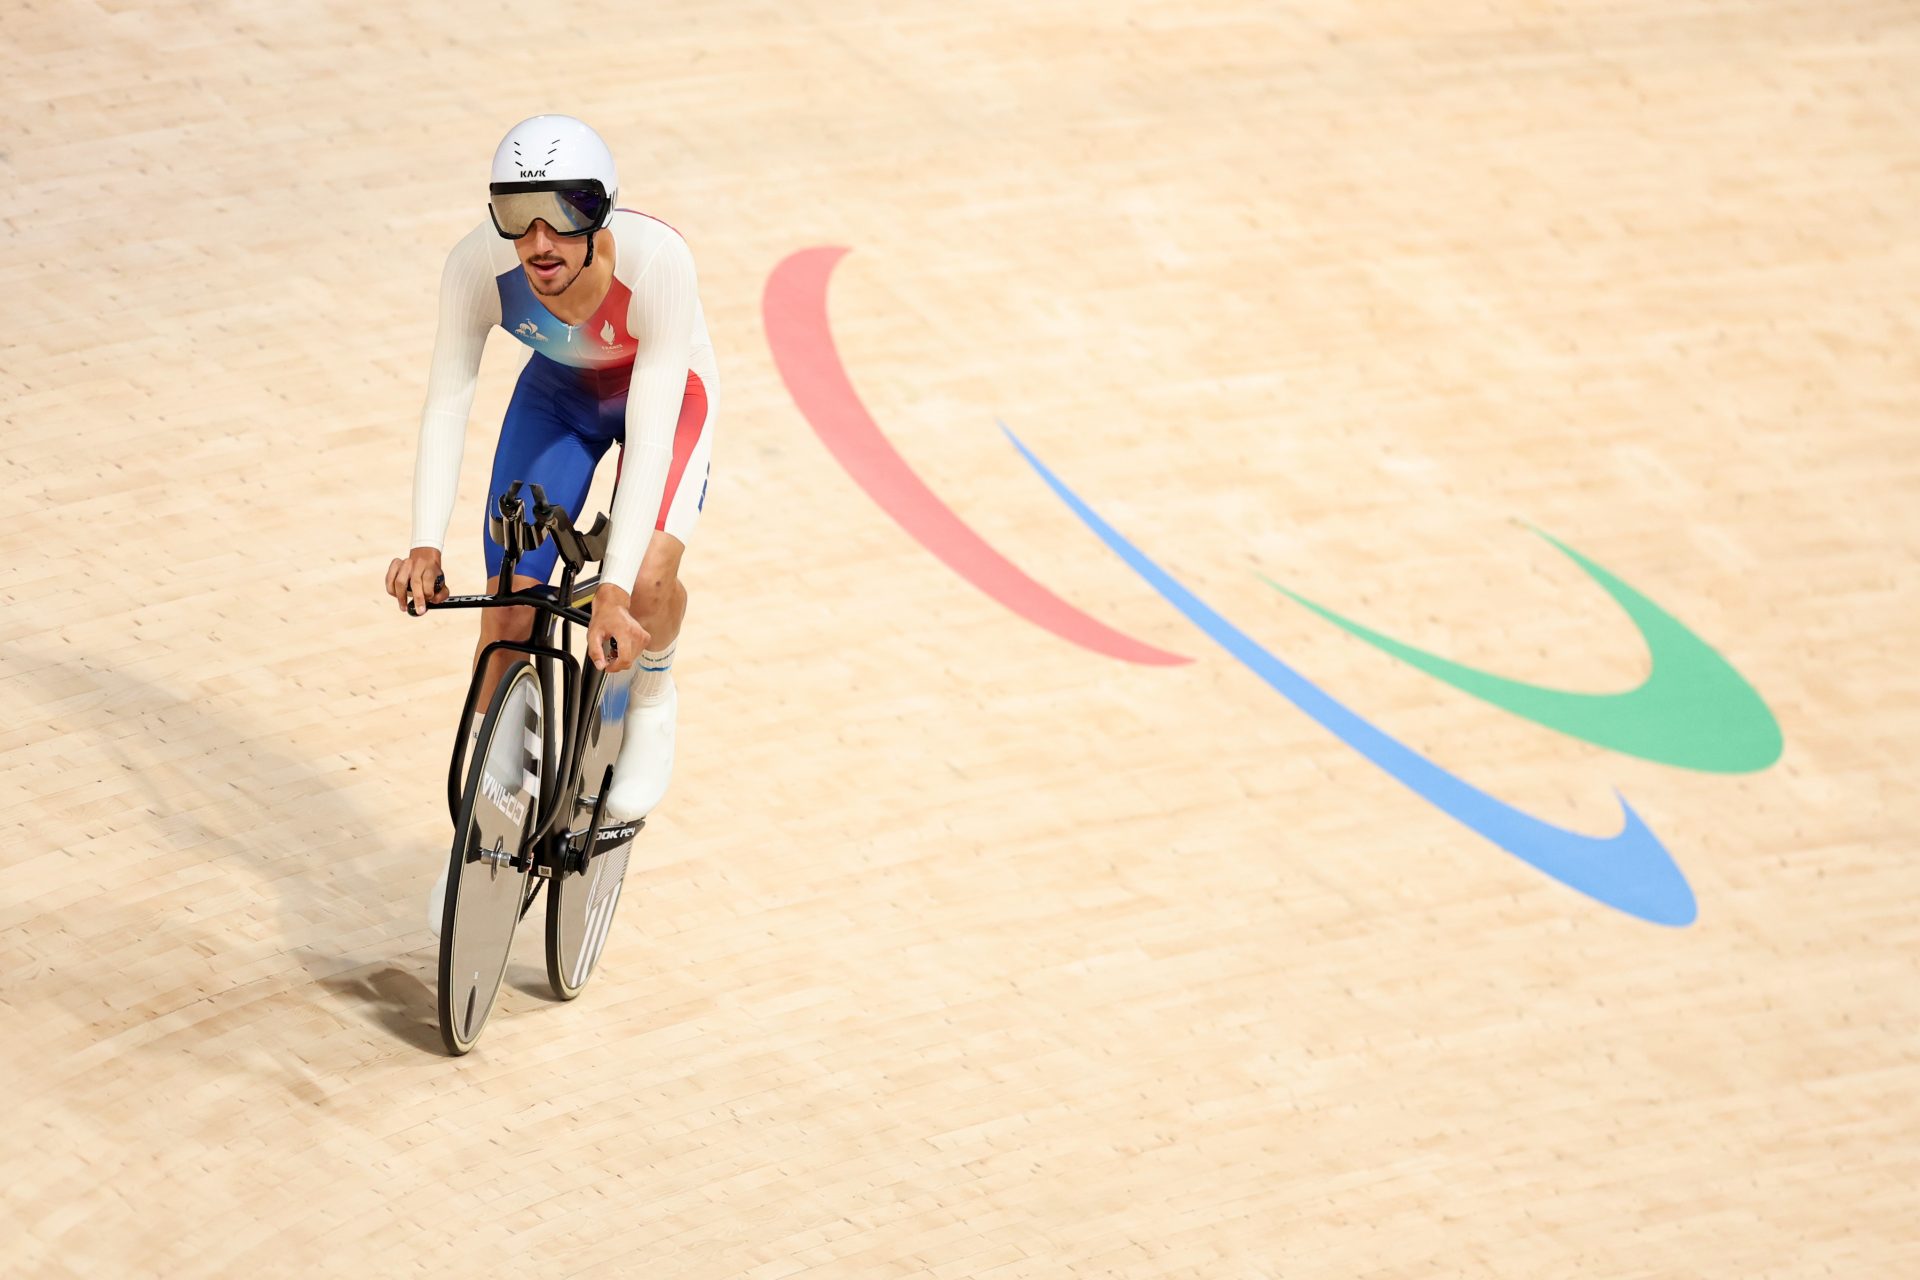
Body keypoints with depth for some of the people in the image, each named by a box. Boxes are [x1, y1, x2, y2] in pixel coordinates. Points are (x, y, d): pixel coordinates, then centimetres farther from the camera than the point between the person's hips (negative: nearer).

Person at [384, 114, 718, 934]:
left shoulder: (657, 262, -40)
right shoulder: (479, 263, -32)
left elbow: (650, 433, -39)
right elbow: (447, 403, -27)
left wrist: (614, 590, -44)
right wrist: (426, 544, -38)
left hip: (668, 393, -3)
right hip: (557, 396, 3)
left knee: (649, 576, -29)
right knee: (508, 608, -3)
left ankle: (652, 699, 6)